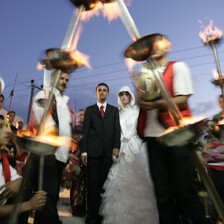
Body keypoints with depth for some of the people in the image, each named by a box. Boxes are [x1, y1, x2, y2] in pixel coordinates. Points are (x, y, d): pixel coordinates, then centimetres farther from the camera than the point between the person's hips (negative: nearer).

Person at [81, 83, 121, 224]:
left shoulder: (114, 110, 16)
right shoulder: (89, 110, 14)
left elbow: (117, 129, 7)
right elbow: (85, 131, 7)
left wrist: (116, 147, -7)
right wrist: (83, 151, -2)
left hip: (108, 151, 1)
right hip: (93, 150, -1)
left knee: (105, 184, 2)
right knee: (93, 184, 1)